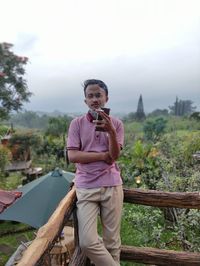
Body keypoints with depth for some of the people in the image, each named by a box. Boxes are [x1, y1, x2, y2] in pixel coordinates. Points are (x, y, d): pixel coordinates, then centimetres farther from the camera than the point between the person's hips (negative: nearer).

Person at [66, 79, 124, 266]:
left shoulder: (116, 123, 3)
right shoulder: (77, 123, 1)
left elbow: (115, 156, -7)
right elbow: (72, 156, -8)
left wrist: (111, 132, -24)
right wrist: (103, 155, -9)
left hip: (112, 186, 1)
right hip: (86, 187, 0)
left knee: (112, 241, 10)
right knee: (87, 242, -5)